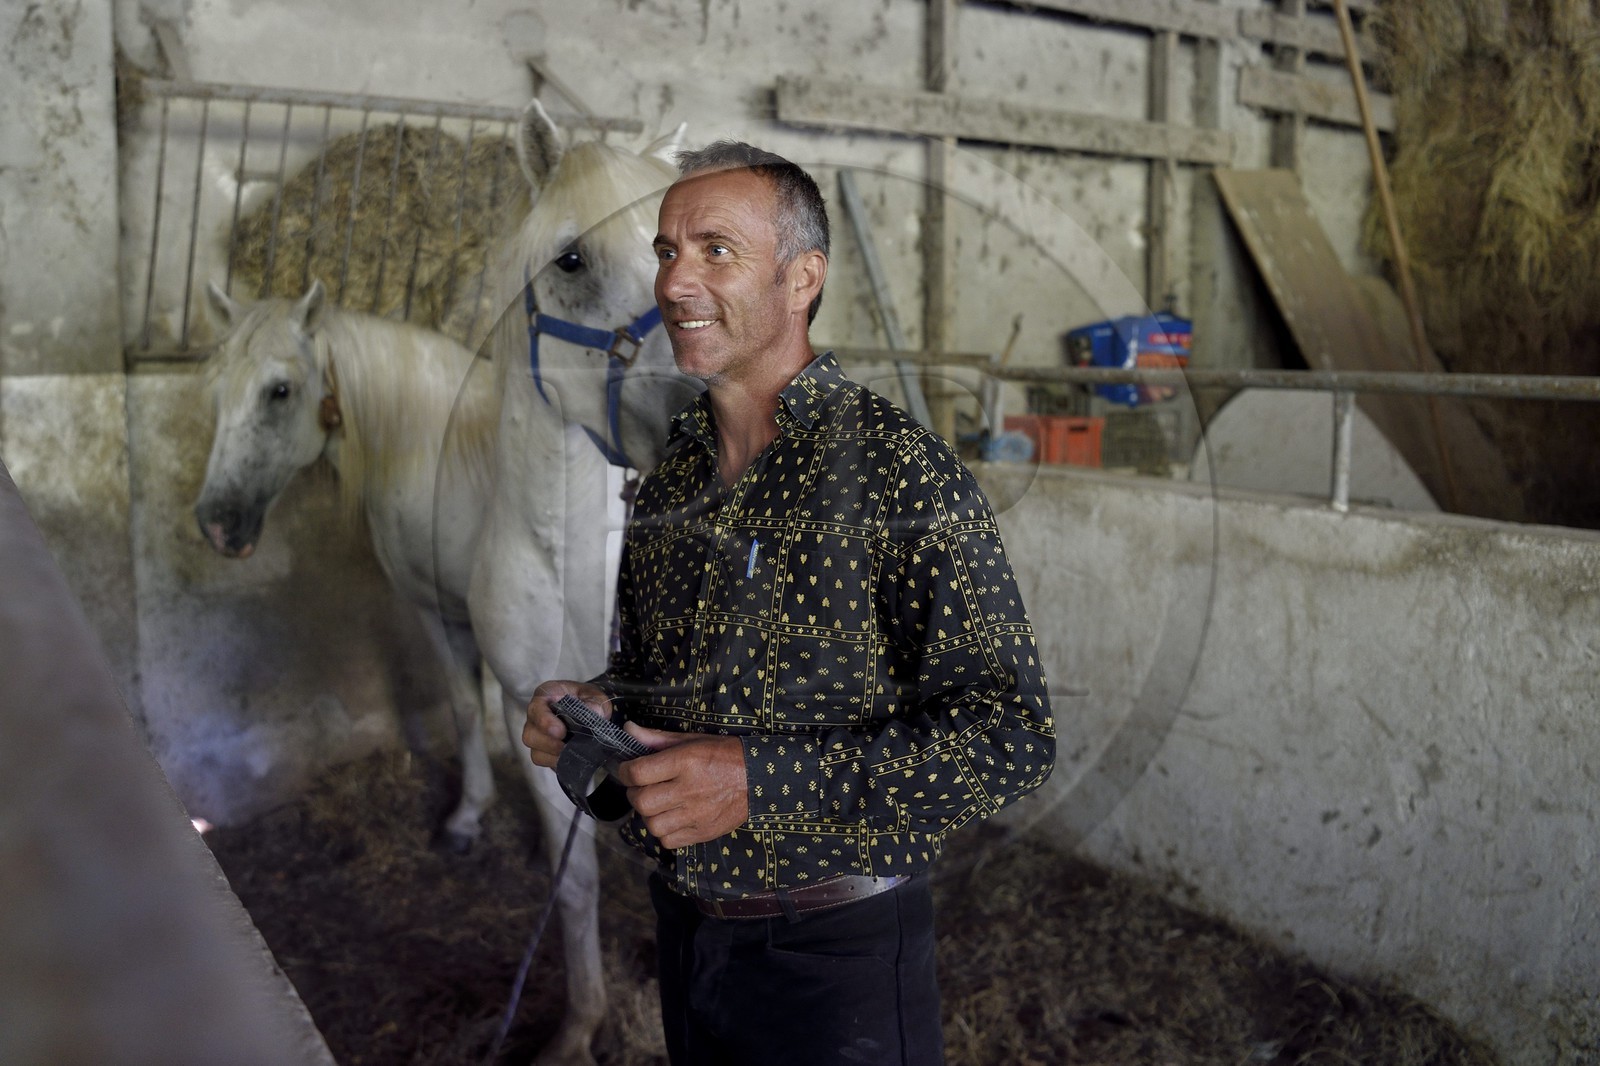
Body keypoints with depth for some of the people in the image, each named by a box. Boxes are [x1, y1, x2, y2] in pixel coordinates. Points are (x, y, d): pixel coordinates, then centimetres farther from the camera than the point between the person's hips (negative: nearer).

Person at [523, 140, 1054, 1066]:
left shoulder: (902, 469, -17)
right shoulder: (670, 479, 4)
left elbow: (1011, 738, -21)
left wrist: (764, 780, -27)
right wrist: (593, 708, -5)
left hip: (836, 954, -5)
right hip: (683, 926, 6)